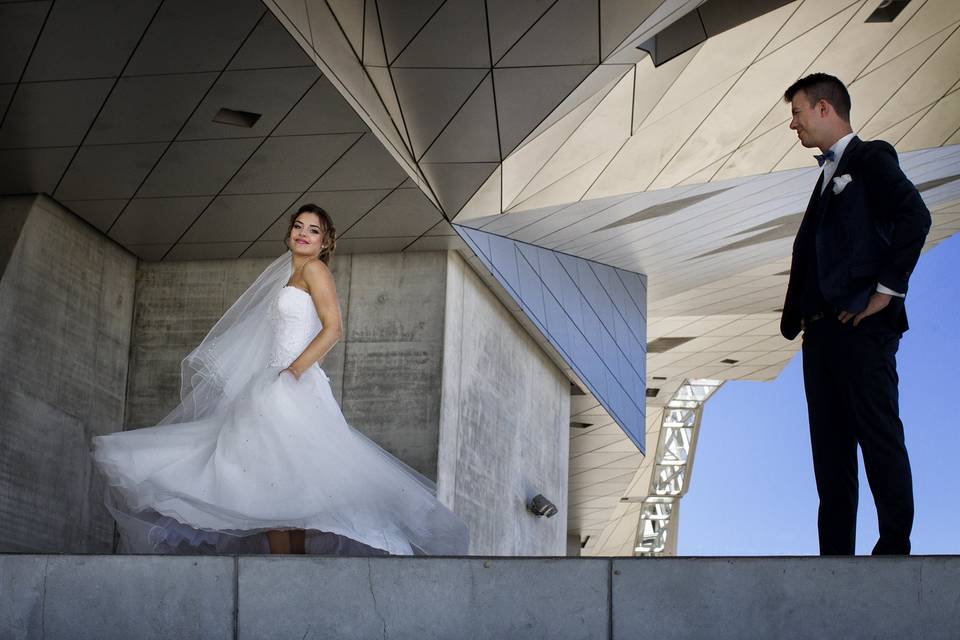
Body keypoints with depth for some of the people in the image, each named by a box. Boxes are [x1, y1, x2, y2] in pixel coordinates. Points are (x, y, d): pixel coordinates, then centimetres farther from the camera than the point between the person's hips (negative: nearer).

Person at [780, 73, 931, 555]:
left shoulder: (871, 159, -2)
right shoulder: (829, 174, 24)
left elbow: (914, 217, -17)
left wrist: (886, 289, -17)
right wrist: (795, 316, 13)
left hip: (864, 327, -9)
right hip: (822, 330, 9)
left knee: (879, 438, -7)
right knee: (830, 448, 7)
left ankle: (895, 548, -1)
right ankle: (835, 553, 10)